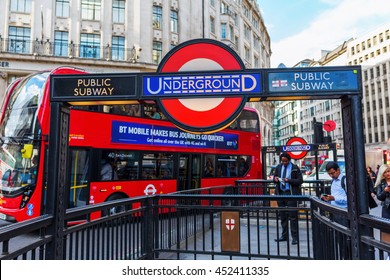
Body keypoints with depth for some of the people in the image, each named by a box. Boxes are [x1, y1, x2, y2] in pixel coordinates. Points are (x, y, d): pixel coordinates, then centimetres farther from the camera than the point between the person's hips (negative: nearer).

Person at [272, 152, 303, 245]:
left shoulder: (295, 168, -3)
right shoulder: (278, 167, 10)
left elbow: (300, 180, -5)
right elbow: (275, 177, 19)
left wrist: (289, 180, -18)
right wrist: (275, 179, -4)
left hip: (291, 193, -4)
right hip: (280, 193, 5)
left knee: (293, 216, -3)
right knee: (283, 215, 11)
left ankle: (295, 237, 5)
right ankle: (284, 235, 21)